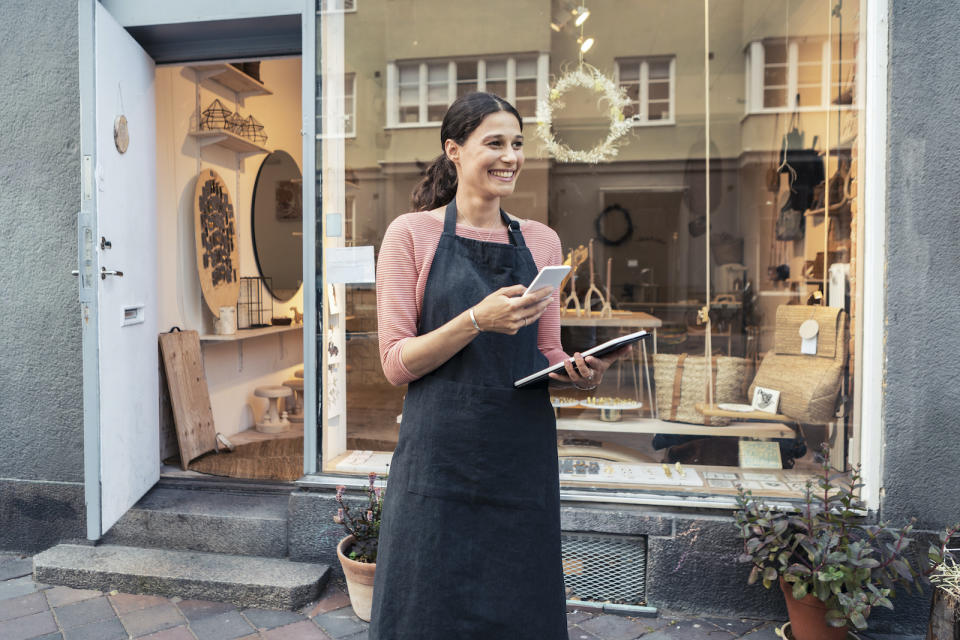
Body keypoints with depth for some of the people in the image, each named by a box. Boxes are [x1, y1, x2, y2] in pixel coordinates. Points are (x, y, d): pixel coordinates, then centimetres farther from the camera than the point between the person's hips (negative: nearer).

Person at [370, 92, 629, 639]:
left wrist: (580, 372, -7)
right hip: (441, 456, -3)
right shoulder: (412, 233, -1)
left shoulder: (542, 241, 10)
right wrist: (477, 319, -19)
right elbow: (397, 362, -5)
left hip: (524, 459, 3)